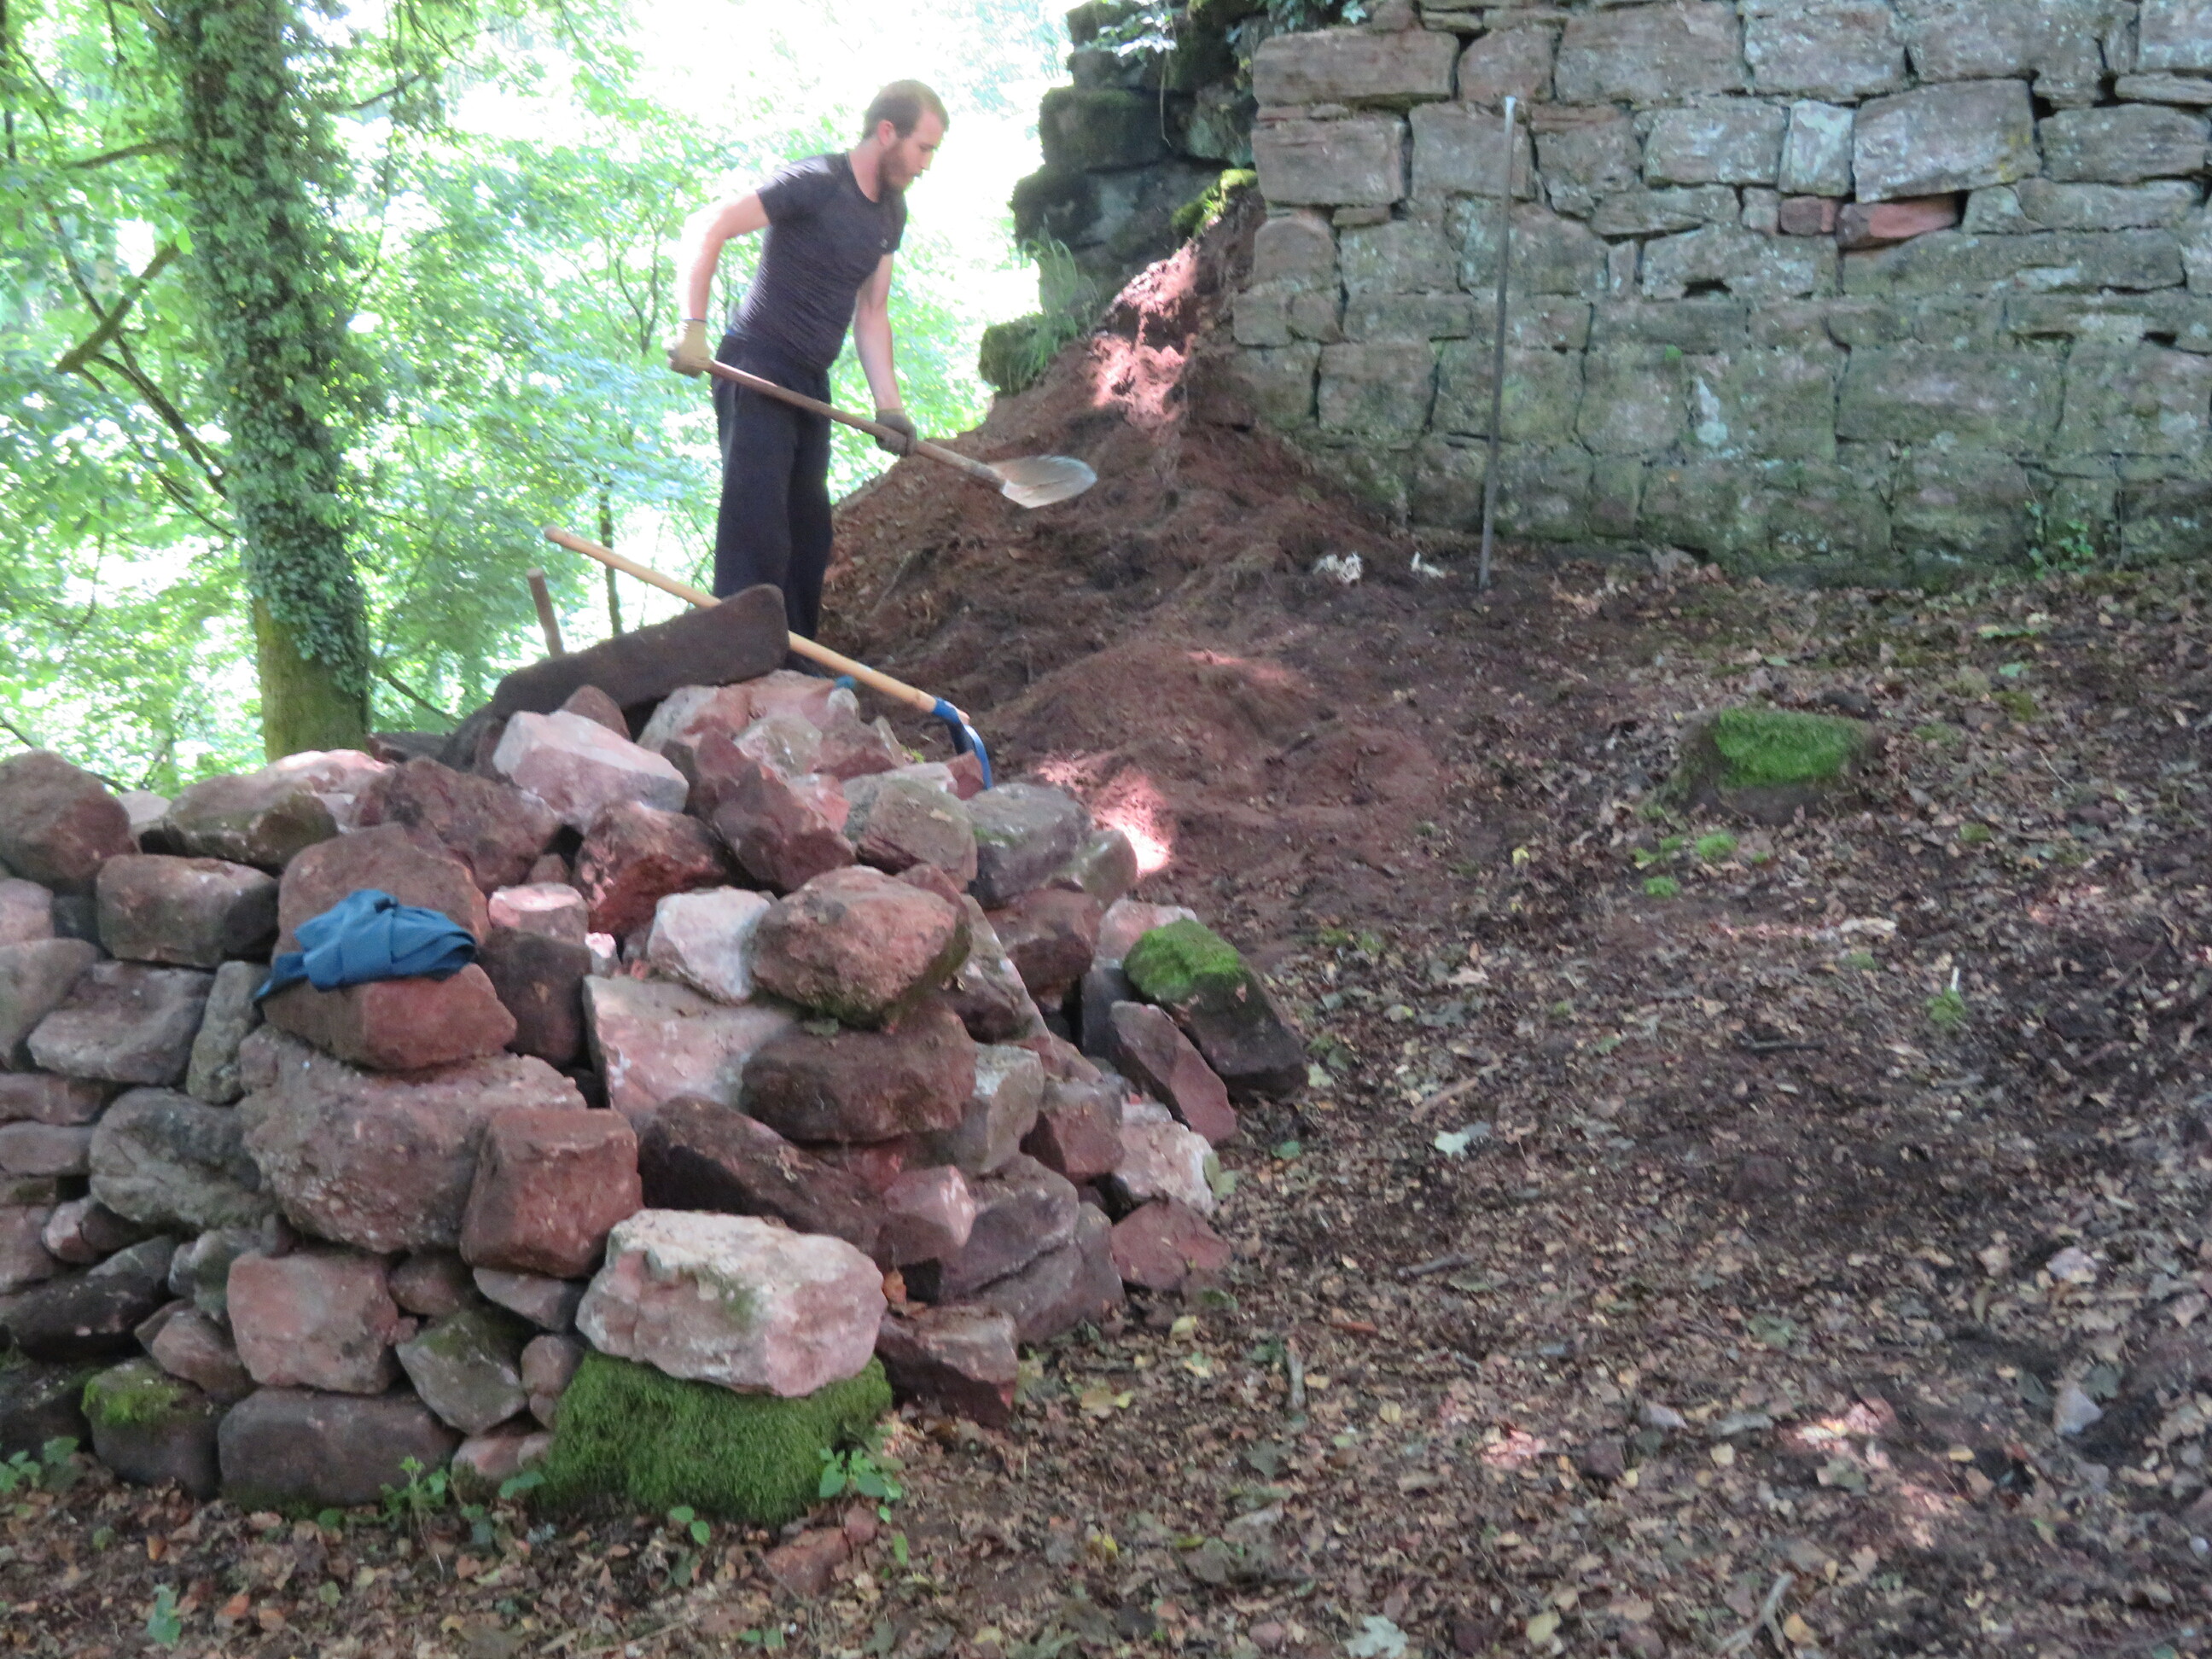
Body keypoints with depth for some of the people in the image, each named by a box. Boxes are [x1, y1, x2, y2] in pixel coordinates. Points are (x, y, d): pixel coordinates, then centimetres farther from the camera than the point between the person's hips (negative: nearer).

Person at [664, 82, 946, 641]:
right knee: (757, 524, -14)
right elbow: (706, 227, -22)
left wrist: (889, 405, 2)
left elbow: (871, 314, 12)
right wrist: (692, 328, -29)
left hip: (809, 383, 9)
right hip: (757, 367, -9)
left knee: (809, 531, 12)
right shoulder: (816, 182, -16)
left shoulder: (890, 212, 11)